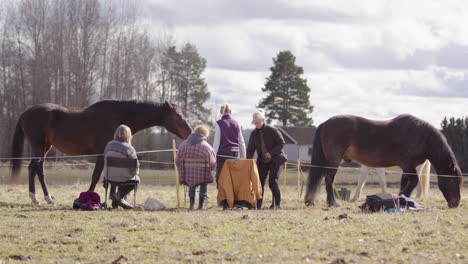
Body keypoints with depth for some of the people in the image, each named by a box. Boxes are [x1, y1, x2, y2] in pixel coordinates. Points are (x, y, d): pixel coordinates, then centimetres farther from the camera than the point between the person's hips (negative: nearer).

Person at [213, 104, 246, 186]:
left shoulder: (219, 124, -3)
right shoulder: (236, 124, 9)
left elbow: (217, 142, -6)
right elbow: (241, 142, 12)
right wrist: (243, 157, 18)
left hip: (223, 154, -4)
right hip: (235, 153, 4)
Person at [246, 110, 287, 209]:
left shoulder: (272, 130, -11)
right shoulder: (254, 133, 2)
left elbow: (281, 143, -8)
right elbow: (250, 149, 6)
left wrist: (271, 153, -18)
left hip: (274, 159, -5)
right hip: (262, 161, 5)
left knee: (272, 181, -9)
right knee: (260, 181, -3)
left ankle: (276, 203, 1)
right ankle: (258, 204, -1)